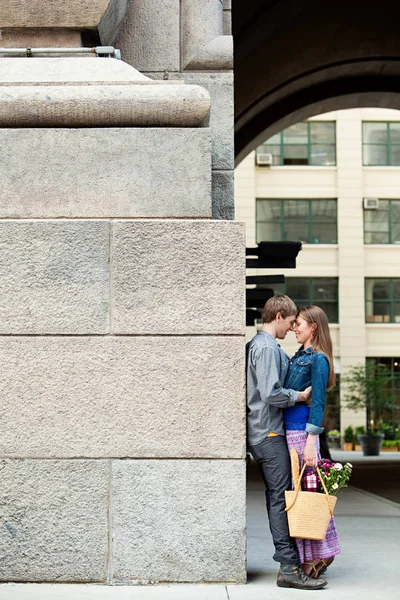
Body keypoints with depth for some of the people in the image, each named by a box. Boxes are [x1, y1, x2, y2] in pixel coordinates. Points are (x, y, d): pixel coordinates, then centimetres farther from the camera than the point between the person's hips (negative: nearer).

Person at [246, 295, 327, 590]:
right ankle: (289, 568, -10)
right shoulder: (266, 347, -15)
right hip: (269, 433, -10)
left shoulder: (262, 345, 18)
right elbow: (271, 393, -22)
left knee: (277, 496, 13)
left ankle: (289, 560, 20)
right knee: (281, 497, -10)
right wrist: (299, 396, -10)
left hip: (266, 433, 10)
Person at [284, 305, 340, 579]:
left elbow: (317, 403, -13)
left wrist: (310, 442, -18)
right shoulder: (298, 357, 18)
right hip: (289, 431, 9)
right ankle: (315, 556, 17)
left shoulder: (318, 359, -8)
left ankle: (313, 558, 4)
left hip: (302, 432, -8)